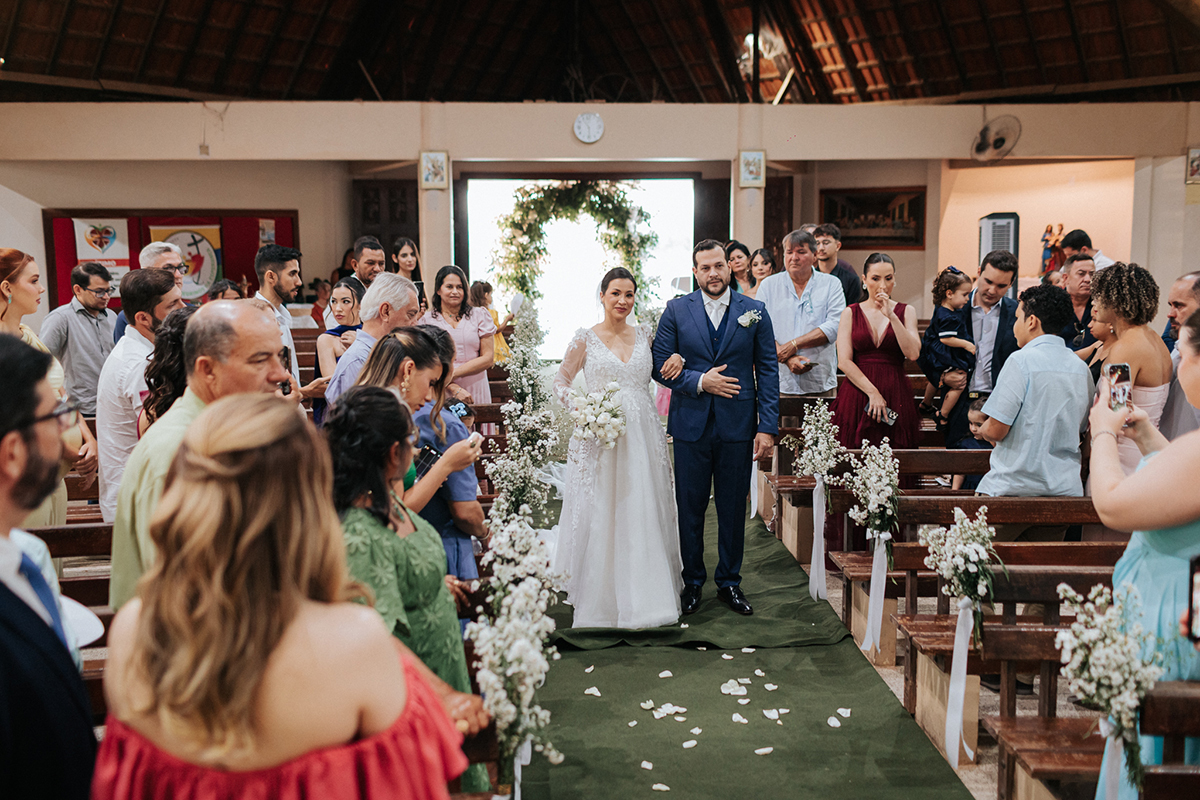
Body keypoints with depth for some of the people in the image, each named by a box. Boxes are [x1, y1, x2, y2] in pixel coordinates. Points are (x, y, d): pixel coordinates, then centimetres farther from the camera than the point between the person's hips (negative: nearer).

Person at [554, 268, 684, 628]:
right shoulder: (586, 337, 1)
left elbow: (662, 368, 20)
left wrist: (678, 358, -2)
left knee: (644, 513, 5)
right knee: (600, 514, 0)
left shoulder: (644, 333, 9)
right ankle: (602, 597, 12)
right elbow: (561, 381, 6)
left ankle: (644, 595, 18)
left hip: (643, 433, 3)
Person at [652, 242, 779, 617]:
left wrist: (768, 427, -4)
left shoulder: (755, 311, 3)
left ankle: (729, 582, 25)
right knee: (690, 508, 8)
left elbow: (767, 370, 2)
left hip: (737, 427, 1)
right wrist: (699, 381, -14)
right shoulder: (676, 310, 2)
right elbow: (660, 365, 0)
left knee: (733, 508, 9)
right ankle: (692, 582, 24)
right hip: (690, 425, 0)